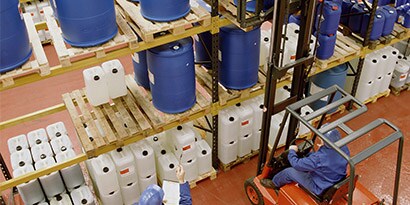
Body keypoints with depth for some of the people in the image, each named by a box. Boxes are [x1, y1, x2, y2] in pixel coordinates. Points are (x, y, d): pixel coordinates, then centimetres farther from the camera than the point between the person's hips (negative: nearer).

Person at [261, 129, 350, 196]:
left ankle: (274, 184, 37)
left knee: (289, 172, 4)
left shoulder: (319, 158, -39)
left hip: (320, 188, -7)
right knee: (309, 155, 21)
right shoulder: (344, 148, -18)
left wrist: (292, 151, -6)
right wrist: (323, 149, 11)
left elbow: (296, 164, -25)